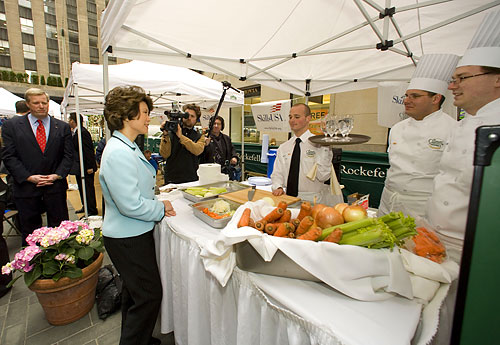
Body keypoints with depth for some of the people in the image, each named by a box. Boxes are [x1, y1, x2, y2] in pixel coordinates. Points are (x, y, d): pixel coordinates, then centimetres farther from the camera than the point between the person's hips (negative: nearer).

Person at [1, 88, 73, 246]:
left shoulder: (63, 127, 6)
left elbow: (68, 155, 3)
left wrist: (57, 175, -10)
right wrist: (28, 177, -12)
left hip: (55, 186, 0)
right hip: (26, 187, 0)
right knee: (29, 232, 12)